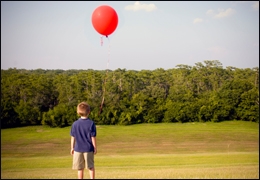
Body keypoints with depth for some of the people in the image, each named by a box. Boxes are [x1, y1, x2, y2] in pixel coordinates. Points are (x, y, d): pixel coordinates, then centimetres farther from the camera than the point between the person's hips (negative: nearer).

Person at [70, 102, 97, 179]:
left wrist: (72, 148, 13)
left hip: (78, 149, 2)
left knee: (80, 168, 10)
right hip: (88, 149, -2)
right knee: (91, 167, 10)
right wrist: (95, 148, 3)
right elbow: (93, 138, -7)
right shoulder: (91, 123, -10)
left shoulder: (75, 124, -3)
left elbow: (73, 137, 2)